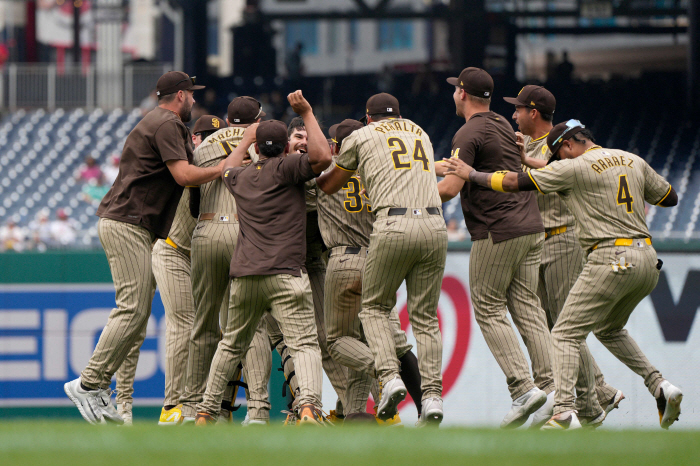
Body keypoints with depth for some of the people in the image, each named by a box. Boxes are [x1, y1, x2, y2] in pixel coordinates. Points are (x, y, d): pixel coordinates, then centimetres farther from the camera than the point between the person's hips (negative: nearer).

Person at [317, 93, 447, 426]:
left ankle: (389, 376, -9)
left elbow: (329, 186, 25)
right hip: (435, 225, 3)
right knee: (425, 316, 8)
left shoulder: (361, 137, 15)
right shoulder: (420, 133, 27)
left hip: (393, 226, -3)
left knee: (374, 307, 12)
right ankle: (432, 394, -4)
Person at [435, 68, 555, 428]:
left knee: (489, 310, 0)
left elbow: (452, 187, -18)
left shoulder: (469, 134, -10)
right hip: (531, 226, 8)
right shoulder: (503, 126, 18)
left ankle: (523, 388, -12)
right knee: (527, 307, 7)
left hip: (496, 233, -8)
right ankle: (549, 387, -3)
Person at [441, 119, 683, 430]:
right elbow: (670, 197, 22)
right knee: (609, 329, 28)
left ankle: (564, 411, -20)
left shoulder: (574, 168, -5)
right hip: (648, 260, 8)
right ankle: (659, 386, 12)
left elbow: (515, 182, -6)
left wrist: (471, 175, 6)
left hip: (610, 258, -8)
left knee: (565, 334, -4)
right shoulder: (634, 161, 14)